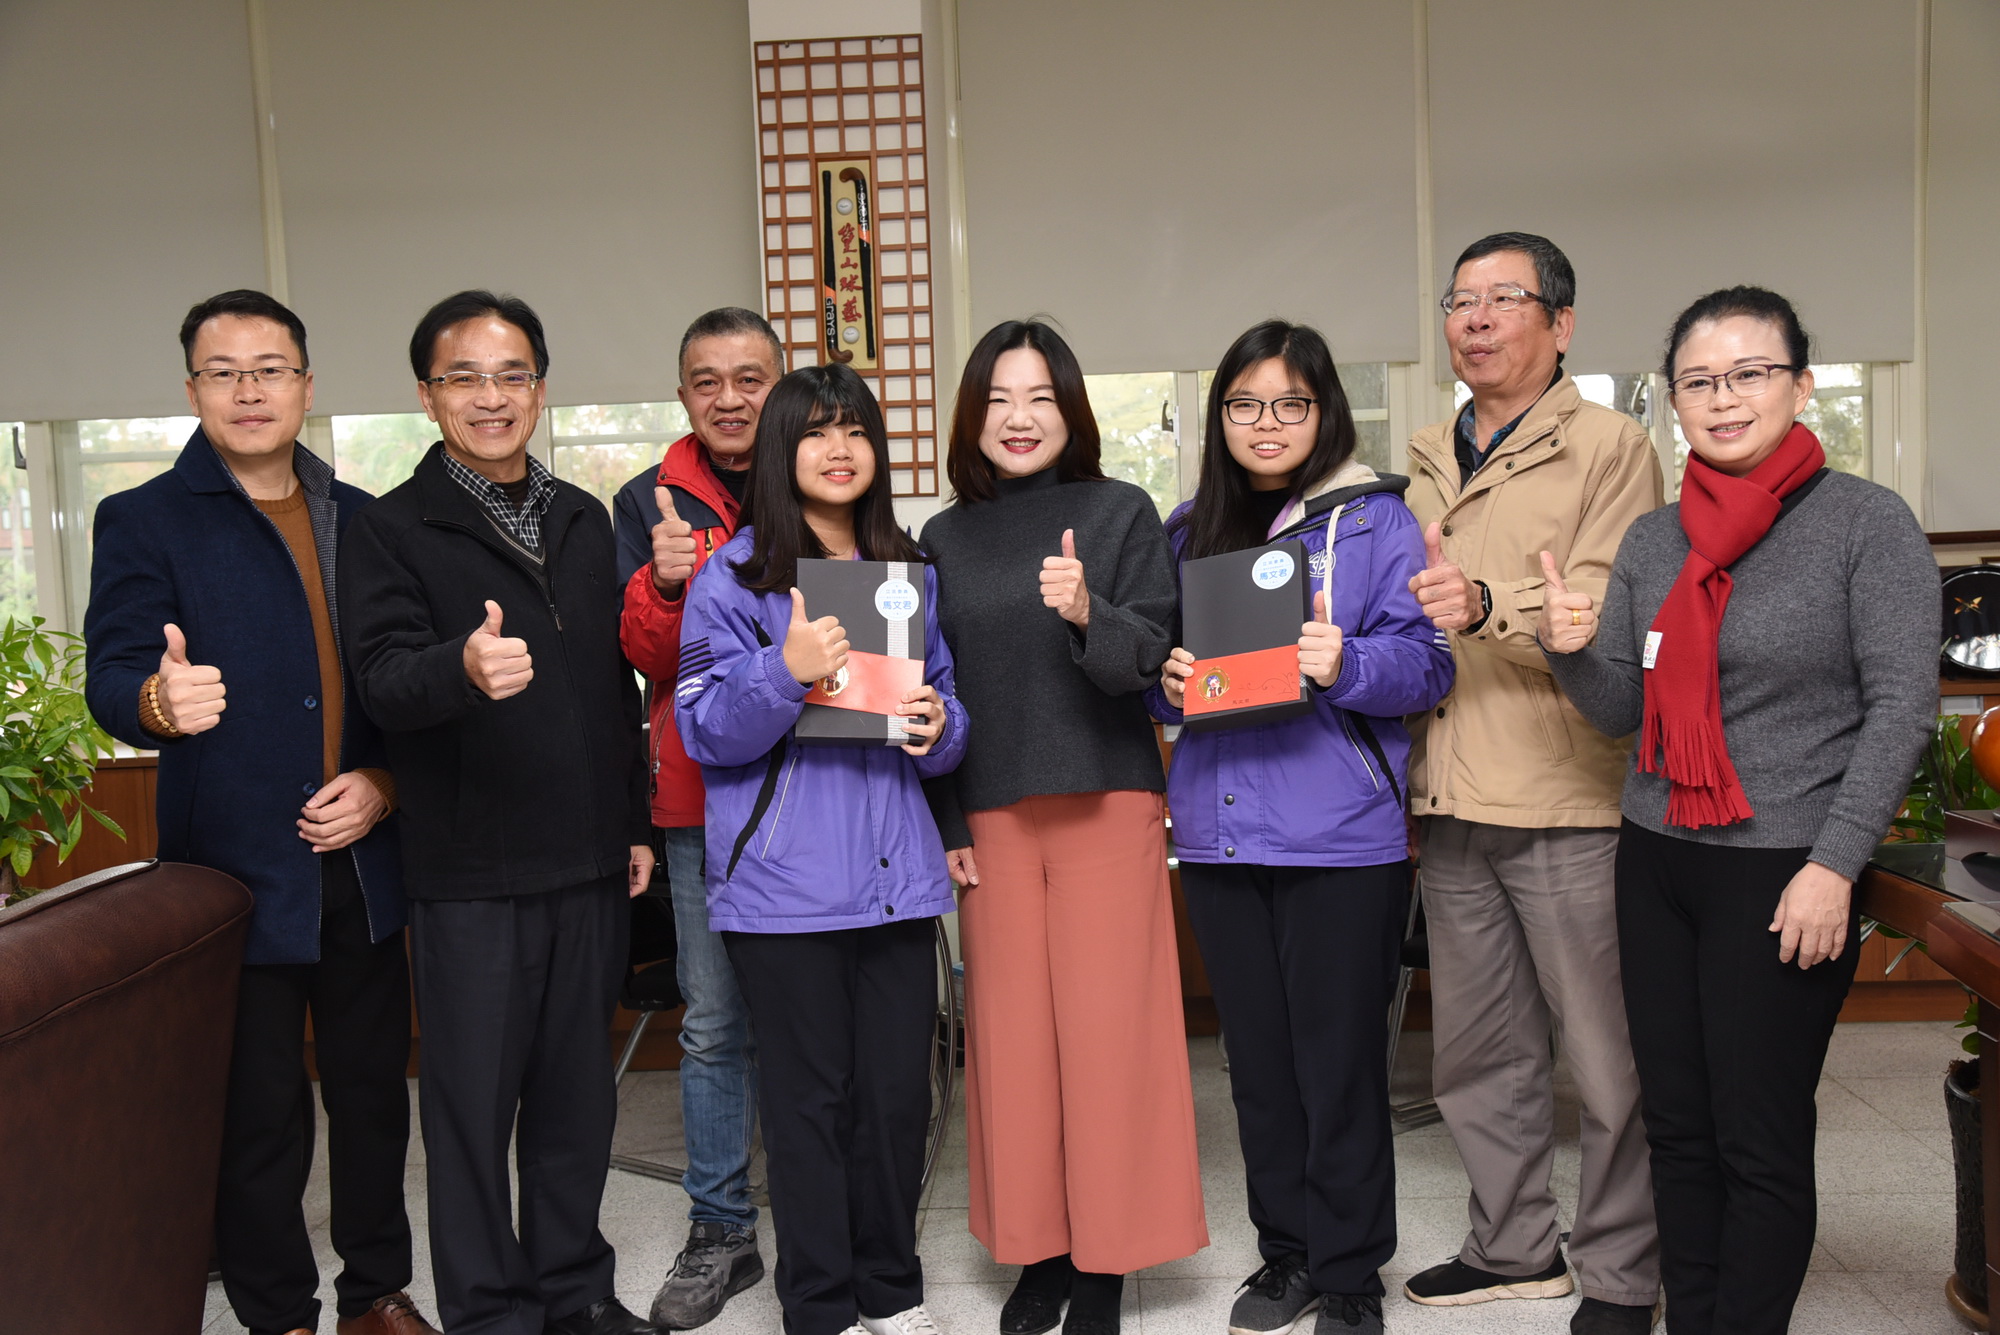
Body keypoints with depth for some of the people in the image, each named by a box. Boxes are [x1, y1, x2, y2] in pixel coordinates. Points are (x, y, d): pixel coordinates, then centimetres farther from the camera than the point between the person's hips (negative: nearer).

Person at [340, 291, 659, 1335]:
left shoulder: (584, 520, 12)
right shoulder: (390, 530, -4)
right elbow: (384, 681, -18)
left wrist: (635, 821, 15)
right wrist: (463, 666, -40)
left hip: (589, 862, 5)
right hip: (470, 870, -4)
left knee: (577, 1090, 15)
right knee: (474, 1103, 4)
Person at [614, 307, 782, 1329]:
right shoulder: (651, 504, 6)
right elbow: (646, 658, -1)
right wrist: (663, 583, -20)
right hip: (705, 795, 0)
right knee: (715, 1025, 6)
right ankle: (720, 1233, 19)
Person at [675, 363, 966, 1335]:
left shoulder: (911, 572, 14)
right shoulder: (733, 577, -1)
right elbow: (705, 731, -6)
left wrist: (938, 727, -4)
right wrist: (787, 672, -23)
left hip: (898, 871, 4)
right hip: (785, 881, -4)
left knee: (900, 1088, 9)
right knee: (810, 1093, 4)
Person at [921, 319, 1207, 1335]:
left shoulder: (1121, 511, 2)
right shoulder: (945, 539, 9)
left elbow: (1151, 656, -5)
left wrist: (1088, 613, -26)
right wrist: (945, 822, 5)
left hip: (1107, 804, -2)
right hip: (991, 817, 3)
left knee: (1106, 1028, 0)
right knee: (1011, 1031, 6)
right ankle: (1036, 1245, 20)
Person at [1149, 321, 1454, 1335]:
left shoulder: (1374, 519, -1)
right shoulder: (1188, 531, 13)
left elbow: (1425, 665, -7)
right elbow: (1159, 675, 17)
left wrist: (1344, 663, -25)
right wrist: (1168, 681, -5)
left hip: (1340, 837, -4)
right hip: (1220, 833, 5)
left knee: (1340, 1062, 2)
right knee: (1257, 1058, 13)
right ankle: (1286, 1252, 28)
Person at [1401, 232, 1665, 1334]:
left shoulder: (1610, 446, -3)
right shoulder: (1427, 463, 17)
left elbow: (1612, 613, -16)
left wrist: (1490, 607, -31)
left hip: (1567, 799, -6)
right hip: (1453, 802, 6)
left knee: (1607, 1057, 2)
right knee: (1477, 1054, 15)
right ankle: (1514, 1247, 31)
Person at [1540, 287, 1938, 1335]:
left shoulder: (1867, 522, -5)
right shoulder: (1653, 541, 9)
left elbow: (1901, 706, -8)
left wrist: (1834, 865, -15)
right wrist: (1574, 652, -10)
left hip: (1783, 873, -5)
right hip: (1655, 862, 5)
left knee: (1759, 1143, 3)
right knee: (1677, 1128, 12)